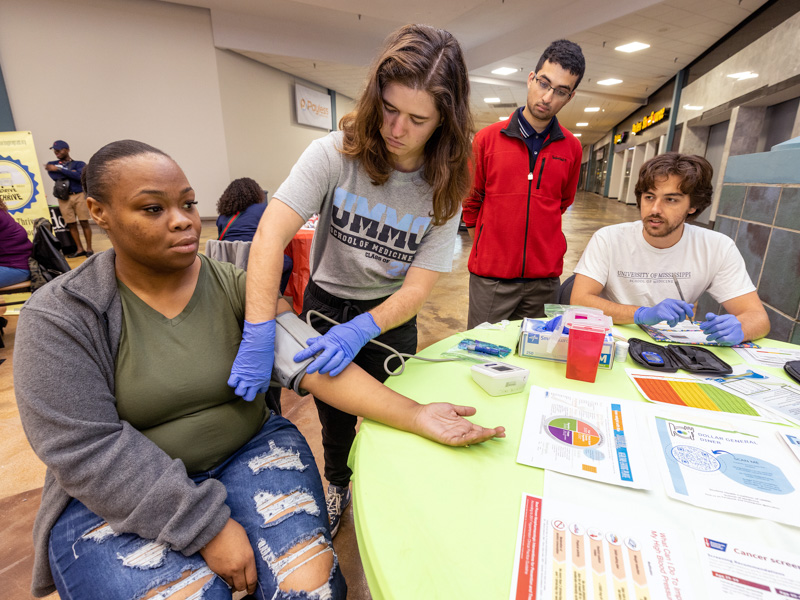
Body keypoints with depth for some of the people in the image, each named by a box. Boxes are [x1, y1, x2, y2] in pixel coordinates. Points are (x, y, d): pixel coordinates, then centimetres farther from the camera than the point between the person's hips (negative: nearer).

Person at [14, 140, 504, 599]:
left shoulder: (235, 288, -7)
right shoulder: (60, 316, -11)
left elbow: (313, 363, -19)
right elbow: (90, 449, -16)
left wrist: (416, 416, -31)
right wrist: (209, 526, -20)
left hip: (250, 454, 1)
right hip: (120, 497, 0)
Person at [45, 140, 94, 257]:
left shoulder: (79, 164, 8)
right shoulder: (52, 164, 16)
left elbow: (79, 175, -11)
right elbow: (54, 176, -2)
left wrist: (59, 169, -7)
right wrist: (71, 173, -4)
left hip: (79, 195, -3)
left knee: (84, 222, -6)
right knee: (71, 224, 1)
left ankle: (89, 248, -1)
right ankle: (79, 249, 6)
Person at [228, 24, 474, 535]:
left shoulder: (444, 190, -15)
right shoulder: (336, 154, -19)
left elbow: (417, 289, -19)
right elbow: (271, 235, -28)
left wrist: (360, 331, -35)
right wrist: (258, 336, -37)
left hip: (390, 316, 1)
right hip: (326, 303, 0)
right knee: (333, 413, 19)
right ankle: (337, 485, 52)